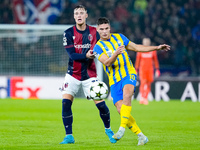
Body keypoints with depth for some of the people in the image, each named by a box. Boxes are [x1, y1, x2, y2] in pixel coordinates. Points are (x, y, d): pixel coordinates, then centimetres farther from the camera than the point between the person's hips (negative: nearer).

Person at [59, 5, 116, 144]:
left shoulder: (94, 32, -1)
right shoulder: (69, 33, -5)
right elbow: (72, 55, -13)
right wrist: (86, 56, -28)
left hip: (90, 74, 0)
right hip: (73, 74, 0)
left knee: (100, 104, -7)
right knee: (66, 102, -13)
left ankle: (108, 130, 20)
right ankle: (69, 136, -3)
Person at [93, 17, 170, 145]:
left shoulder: (119, 37, 9)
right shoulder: (98, 47, 0)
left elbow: (137, 47, 18)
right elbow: (107, 63, -16)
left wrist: (157, 48, 13)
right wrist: (115, 54, -35)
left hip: (128, 74, 0)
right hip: (114, 81, 0)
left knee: (126, 95, -32)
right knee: (120, 110, -11)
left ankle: (122, 128, -32)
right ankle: (141, 136, 0)